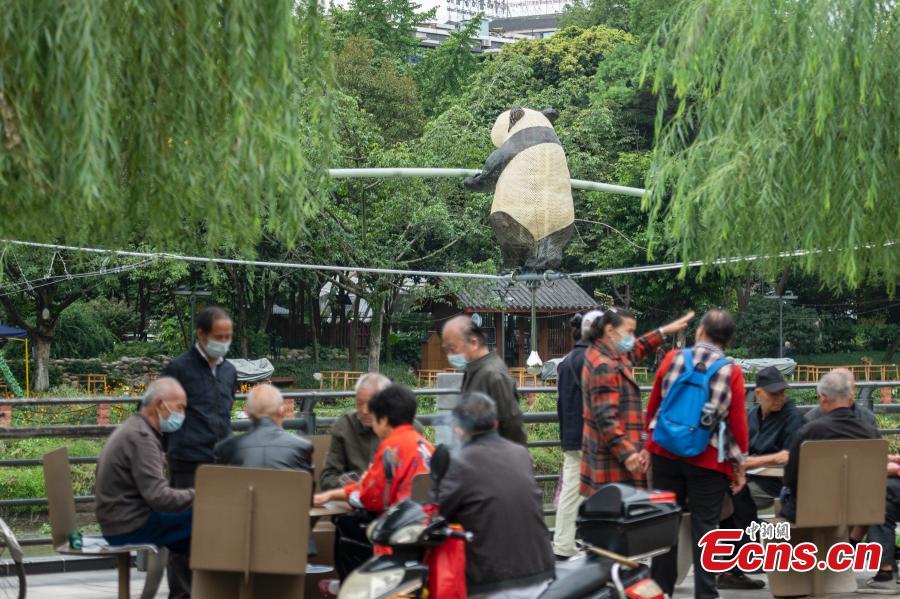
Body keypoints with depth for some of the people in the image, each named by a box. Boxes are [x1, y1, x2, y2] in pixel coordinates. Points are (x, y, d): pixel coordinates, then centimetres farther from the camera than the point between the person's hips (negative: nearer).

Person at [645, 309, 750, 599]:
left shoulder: (673, 359, -1)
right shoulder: (732, 372, -7)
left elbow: (653, 406, 5)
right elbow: (738, 422, -6)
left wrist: (647, 446, 16)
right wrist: (739, 466, 4)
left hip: (666, 454, 2)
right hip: (708, 461, -2)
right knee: (705, 528, 2)